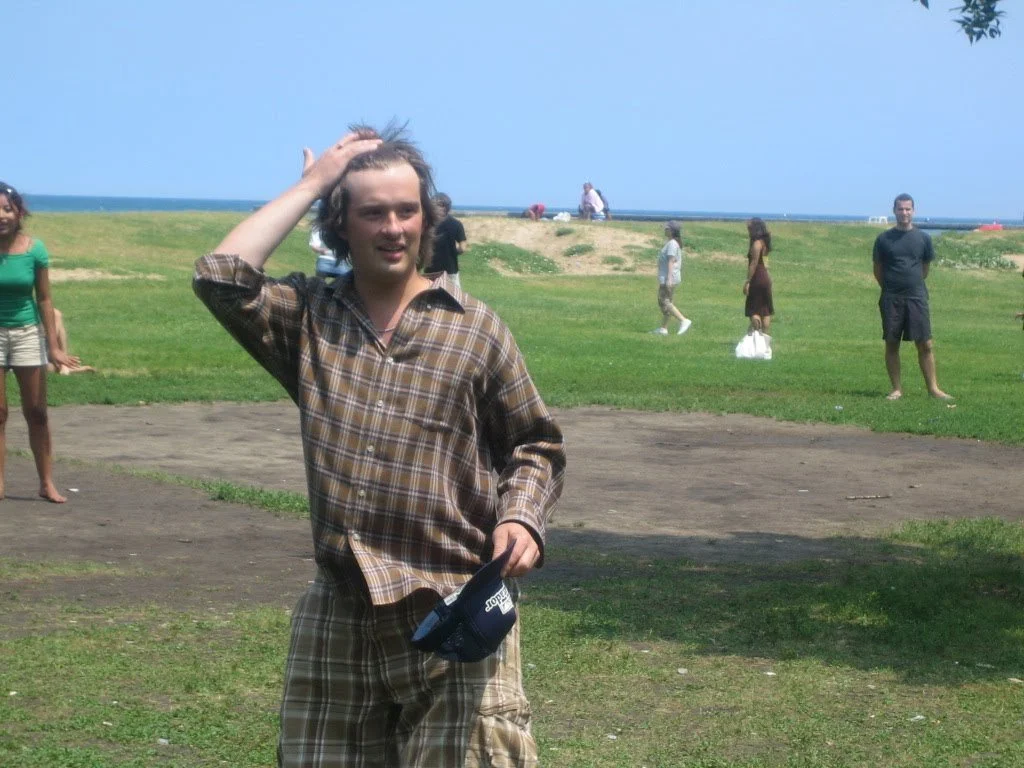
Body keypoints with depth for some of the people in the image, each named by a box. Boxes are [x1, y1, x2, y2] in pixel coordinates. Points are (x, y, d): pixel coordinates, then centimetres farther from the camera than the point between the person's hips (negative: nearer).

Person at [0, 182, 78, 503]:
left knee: (36, 412, 5)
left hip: (27, 332, 1)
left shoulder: (34, 250, -7)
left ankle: (47, 482, 12)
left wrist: (53, 345, -3)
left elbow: (44, 299, -1)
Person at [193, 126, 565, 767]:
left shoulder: (476, 328, 2)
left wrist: (521, 517, -12)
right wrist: (311, 184, -3)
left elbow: (534, 443, 8)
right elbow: (223, 276, -11)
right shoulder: (310, 318, 7)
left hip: (454, 615, -3)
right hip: (338, 616, 3)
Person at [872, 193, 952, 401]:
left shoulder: (923, 238, 4)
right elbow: (877, 269, 10)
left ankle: (933, 388, 2)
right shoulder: (884, 239, 2)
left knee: (925, 344, -3)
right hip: (891, 298, 0)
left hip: (916, 297, 0)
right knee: (892, 344, 2)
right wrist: (889, 289, 11)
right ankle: (896, 389, 9)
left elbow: (926, 267, 15)